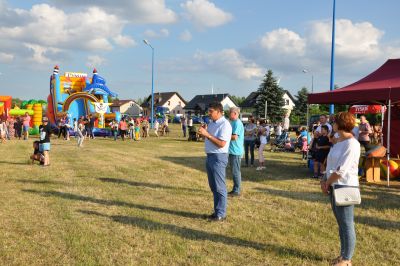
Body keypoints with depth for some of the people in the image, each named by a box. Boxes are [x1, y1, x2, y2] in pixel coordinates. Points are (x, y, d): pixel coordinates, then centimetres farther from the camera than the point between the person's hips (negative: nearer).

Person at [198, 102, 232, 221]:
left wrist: (207, 134, -23)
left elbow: (221, 144, -22)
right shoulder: (211, 123, 12)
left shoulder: (225, 124, -15)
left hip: (218, 158, -9)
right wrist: (203, 133, 0)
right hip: (210, 156, 9)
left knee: (219, 187, -3)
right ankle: (217, 211, 24)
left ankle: (221, 214, 4)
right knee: (213, 186, 14)